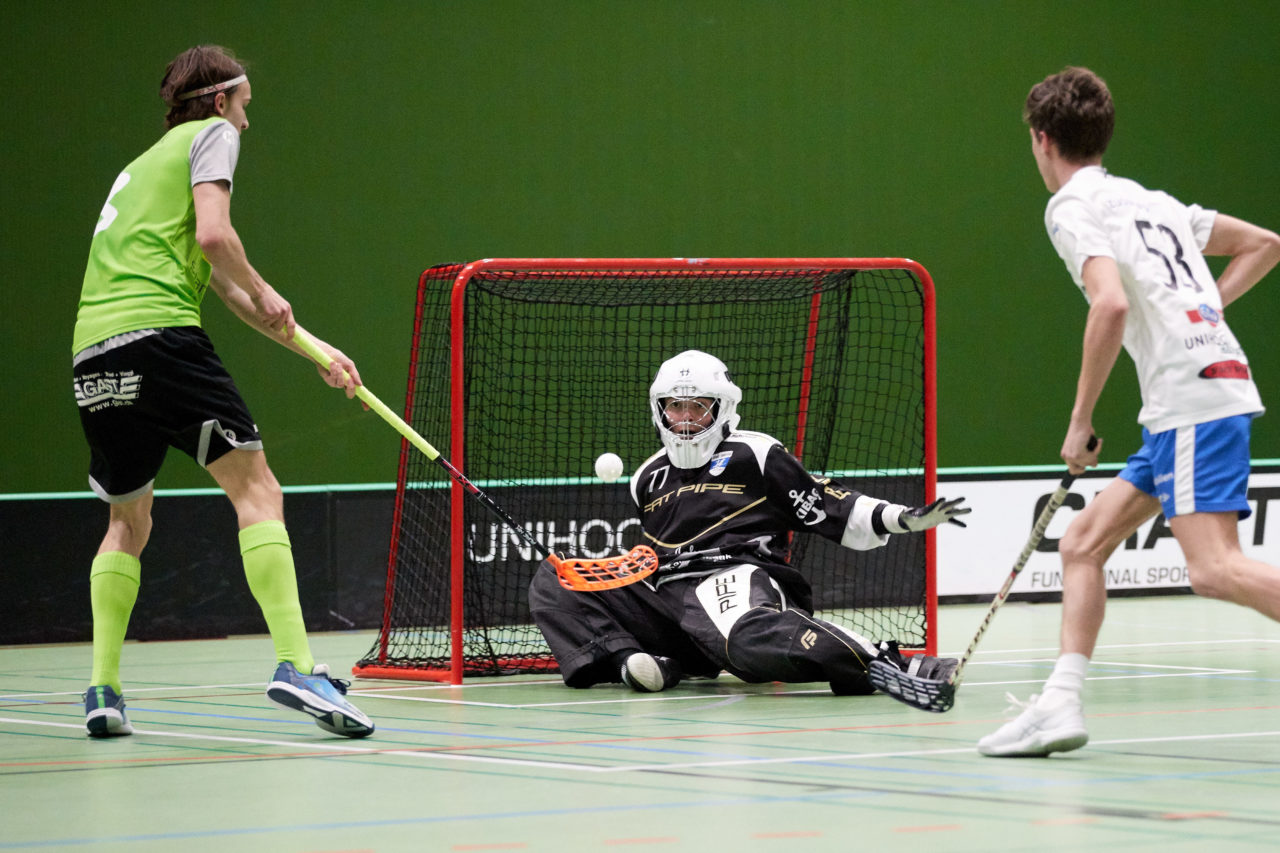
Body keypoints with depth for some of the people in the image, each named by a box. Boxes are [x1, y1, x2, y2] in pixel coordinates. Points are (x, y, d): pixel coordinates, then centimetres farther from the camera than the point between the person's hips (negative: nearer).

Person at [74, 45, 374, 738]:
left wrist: (316, 353, 39)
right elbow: (213, 236, -9)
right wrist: (267, 297, 7)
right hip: (160, 335, -8)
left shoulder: (144, 166, 34)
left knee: (128, 521, 20)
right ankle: (294, 664, -19)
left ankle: (103, 688, 10)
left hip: (92, 355, 8)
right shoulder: (212, 134, 10)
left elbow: (224, 288, 37)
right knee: (257, 491, -7)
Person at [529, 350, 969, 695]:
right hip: (667, 593, 7)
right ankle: (627, 659, -25)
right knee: (551, 581, -4)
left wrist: (903, 519, -9)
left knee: (749, 636, -44)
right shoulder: (648, 478, 25)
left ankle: (885, 663, -48)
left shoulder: (756, 455, 8)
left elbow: (834, 511, 4)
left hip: (736, 579, -7)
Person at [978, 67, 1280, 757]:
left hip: (1195, 395, -9)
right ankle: (1060, 706, 7)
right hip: (1179, 411, 9)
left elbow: (1112, 304, -21)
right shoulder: (1151, 200, 23)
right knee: (1082, 544, 11)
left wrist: (1080, 421, -13)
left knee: (1215, 568, -19)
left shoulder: (1073, 208, -4)